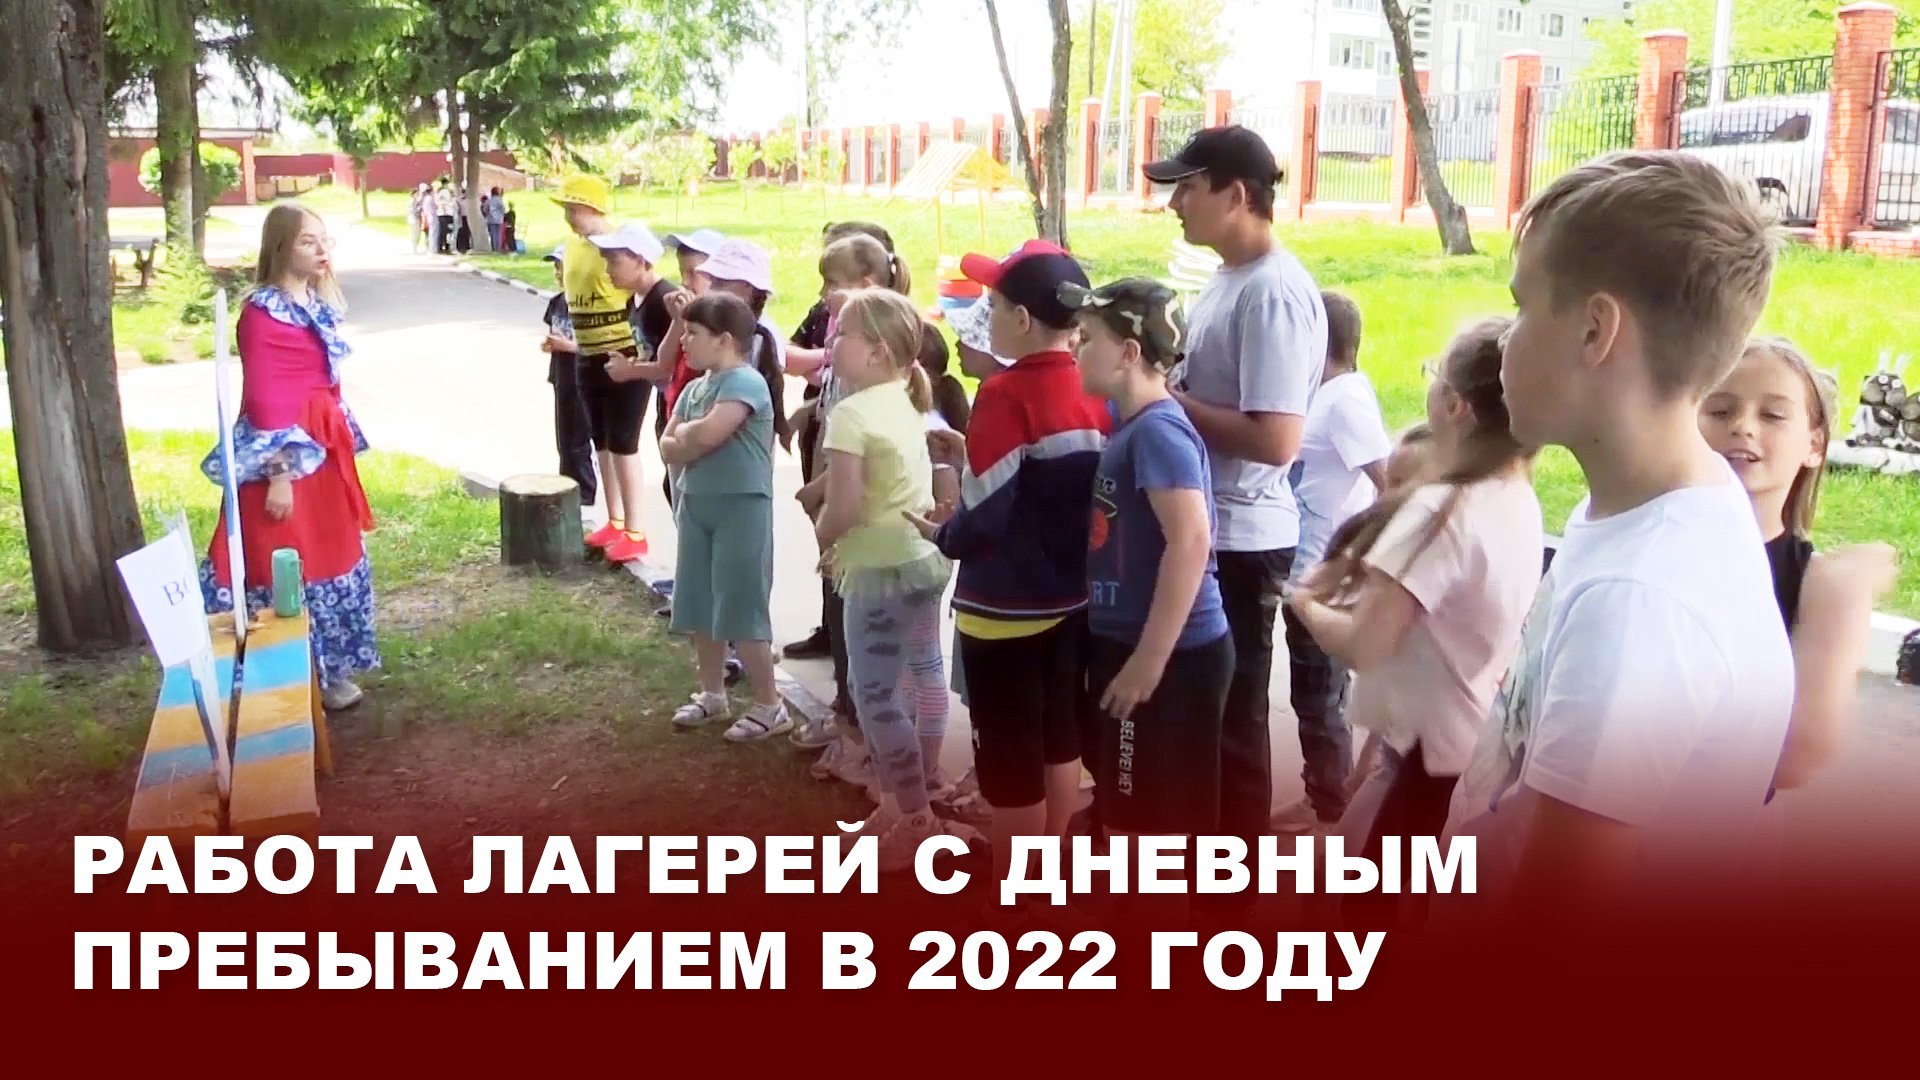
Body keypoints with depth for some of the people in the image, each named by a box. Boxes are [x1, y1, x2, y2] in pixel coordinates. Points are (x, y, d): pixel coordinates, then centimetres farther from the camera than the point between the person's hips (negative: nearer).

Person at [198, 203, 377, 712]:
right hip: (284, 453, -9)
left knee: (332, 555, 15)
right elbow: (264, 399, -19)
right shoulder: (263, 311, -16)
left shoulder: (317, 304, 10)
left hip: (324, 448, 9)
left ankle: (328, 673, 28)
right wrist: (278, 474, -21)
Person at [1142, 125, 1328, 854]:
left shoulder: (1274, 293, -21)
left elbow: (1275, 439, -28)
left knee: (1230, 712, 6)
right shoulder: (1228, 279, 10)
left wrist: (1168, 400, -19)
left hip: (1240, 540, -9)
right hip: (1202, 525, 10)